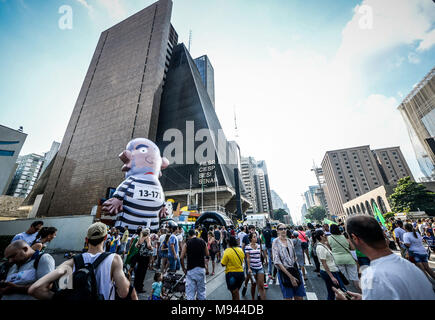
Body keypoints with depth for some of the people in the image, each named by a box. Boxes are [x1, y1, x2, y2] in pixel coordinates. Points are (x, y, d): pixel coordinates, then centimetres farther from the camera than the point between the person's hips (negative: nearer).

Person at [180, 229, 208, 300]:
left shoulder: (187, 243, -7)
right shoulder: (202, 241, -1)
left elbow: (181, 258, -10)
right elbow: (207, 254, 8)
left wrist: (184, 269, 3)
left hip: (191, 269, -2)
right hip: (201, 268, 2)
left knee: (190, 290, 7)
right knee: (201, 289, 18)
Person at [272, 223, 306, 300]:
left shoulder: (290, 241, 5)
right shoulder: (276, 243, -11)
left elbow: (294, 256, 16)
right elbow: (277, 262, -15)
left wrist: (296, 270, 3)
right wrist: (290, 276, -17)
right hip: (284, 272, -5)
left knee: (300, 297, 9)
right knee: (288, 297, 4)